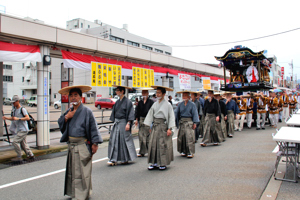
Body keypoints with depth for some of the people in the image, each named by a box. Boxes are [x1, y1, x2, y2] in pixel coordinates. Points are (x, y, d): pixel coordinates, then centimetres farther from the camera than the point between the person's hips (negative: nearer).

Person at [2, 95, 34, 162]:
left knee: (15, 142, -13)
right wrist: (6, 118, 7)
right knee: (23, 143, 15)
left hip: (23, 129, -9)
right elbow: (13, 118, 23)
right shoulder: (14, 109, 13)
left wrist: (18, 119, -26)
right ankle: (30, 155, 26)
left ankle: (19, 157, -4)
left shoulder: (22, 109, -12)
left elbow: (28, 118, -20)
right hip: (19, 130, 9)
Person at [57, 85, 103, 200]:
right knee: (72, 170, 16)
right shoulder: (69, 112, 10)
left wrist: (95, 143, -13)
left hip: (83, 145, -7)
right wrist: (66, 118, -7)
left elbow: (93, 128, -10)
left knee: (82, 171, 1)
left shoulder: (87, 111, -9)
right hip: (71, 145, 7)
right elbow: (60, 124, 13)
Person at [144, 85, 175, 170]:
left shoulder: (167, 104, -5)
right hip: (155, 126, 5)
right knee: (153, 144, 5)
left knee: (163, 144, -1)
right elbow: (150, 115, 12)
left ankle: (163, 163, 11)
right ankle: (154, 163, 14)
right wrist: (149, 126, 7)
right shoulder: (155, 104, 10)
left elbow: (171, 117, -7)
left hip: (163, 125, -5)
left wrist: (170, 128, -13)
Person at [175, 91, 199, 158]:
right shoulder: (180, 104, 7)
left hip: (189, 122, -3)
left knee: (189, 137, -6)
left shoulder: (192, 104, -2)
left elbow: (195, 114, -1)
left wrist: (195, 123, -7)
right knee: (181, 137, 5)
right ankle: (183, 151, 17)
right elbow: (176, 113, 11)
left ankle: (190, 152, 1)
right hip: (181, 122, 4)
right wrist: (176, 122, 6)